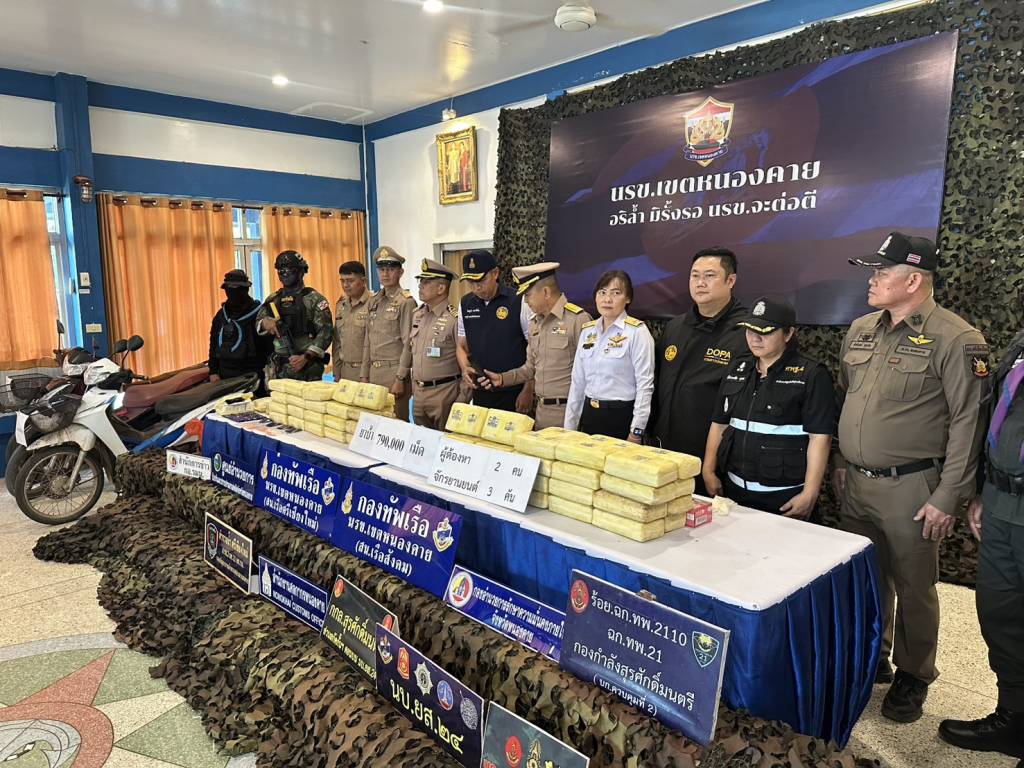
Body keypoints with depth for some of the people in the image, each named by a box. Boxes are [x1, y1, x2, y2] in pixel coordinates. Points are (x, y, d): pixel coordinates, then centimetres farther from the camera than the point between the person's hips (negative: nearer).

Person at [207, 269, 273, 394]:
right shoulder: (220, 316, 13)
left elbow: (270, 346, -6)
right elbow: (214, 345, 19)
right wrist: (213, 372, 12)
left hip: (253, 375, -4)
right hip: (226, 376, 5)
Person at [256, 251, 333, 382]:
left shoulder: (314, 299, -3)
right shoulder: (273, 299, 13)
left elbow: (326, 332, -10)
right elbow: (258, 325, 14)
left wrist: (306, 357, -17)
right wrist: (264, 322, -11)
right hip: (280, 369, 4)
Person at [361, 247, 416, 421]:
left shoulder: (406, 302, -8)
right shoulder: (373, 302, 13)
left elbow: (408, 344, -13)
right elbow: (367, 342, 15)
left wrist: (400, 379, -16)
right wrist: (364, 375, 12)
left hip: (395, 371, -7)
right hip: (374, 372, 7)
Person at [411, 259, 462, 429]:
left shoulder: (455, 318, -14)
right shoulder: (417, 314, 9)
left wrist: (462, 401, -13)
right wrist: (414, 385, 17)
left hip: (444, 393, -7)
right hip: (418, 391, 7)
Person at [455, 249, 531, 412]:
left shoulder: (519, 302, -11)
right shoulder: (465, 305, 4)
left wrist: (528, 391, -10)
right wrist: (465, 369, -8)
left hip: (515, 393, -4)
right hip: (480, 393, 4)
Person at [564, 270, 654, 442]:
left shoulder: (637, 331, -10)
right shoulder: (587, 331, 7)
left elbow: (645, 384, -13)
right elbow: (578, 381, 10)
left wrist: (636, 432, -15)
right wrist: (570, 427, 8)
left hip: (622, 417, -5)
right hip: (589, 415, 5)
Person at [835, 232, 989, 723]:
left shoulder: (955, 340, -13)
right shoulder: (860, 330, 7)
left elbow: (967, 423, -13)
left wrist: (947, 498, -14)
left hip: (910, 489, -6)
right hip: (855, 483, 6)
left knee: (913, 588, 9)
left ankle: (913, 678, 29)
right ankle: (871, 659, 38)